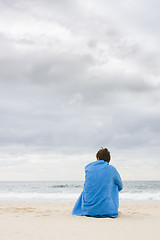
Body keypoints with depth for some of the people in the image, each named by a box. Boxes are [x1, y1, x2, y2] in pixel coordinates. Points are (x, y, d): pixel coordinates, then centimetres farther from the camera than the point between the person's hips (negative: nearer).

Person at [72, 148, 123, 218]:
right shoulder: (112, 169, 2)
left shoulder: (88, 167, 7)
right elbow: (120, 187, 18)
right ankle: (114, 210, 31)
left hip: (87, 210, 3)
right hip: (106, 210, -2)